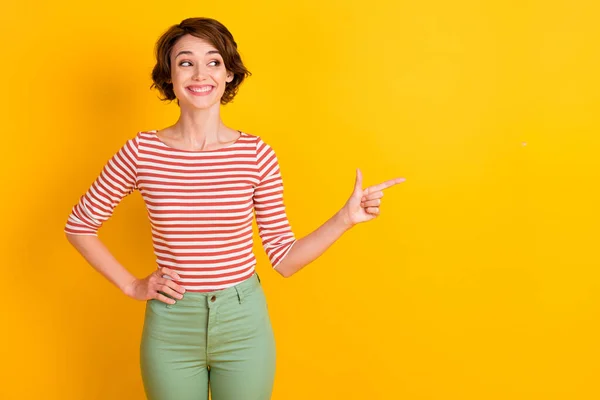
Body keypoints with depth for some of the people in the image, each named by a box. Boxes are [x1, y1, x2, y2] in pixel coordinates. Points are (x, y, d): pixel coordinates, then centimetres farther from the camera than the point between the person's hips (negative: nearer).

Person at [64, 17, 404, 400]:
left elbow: (284, 259, -4)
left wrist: (345, 218, -13)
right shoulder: (142, 151, -8)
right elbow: (79, 224, 4)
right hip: (171, 328, 0)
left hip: (244, 325, 0)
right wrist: (132, 286, -1)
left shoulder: (257, 155, -8)